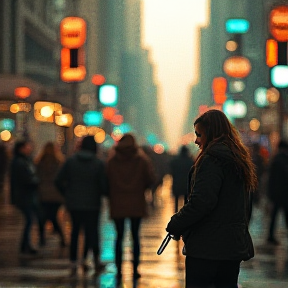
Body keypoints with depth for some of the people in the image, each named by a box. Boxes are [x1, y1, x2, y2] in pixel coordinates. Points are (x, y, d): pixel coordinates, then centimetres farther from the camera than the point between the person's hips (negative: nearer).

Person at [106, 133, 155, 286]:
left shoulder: (111, 160, -2)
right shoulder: (142, 159, -2)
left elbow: (107, 181, -4)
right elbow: (150, 179, -3)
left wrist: (111, 197, 10)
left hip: (117, 204, 0)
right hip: (136, 204, 0)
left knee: (119, 236, 6)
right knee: (135, 236, 10)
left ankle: (119, 271, -1)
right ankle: (135, 269, 10)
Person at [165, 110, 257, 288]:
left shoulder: (212, 160, -14)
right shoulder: (240, 160, 16)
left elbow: (201, 202, -21)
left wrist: (175, 225, -10)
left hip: (207, 247, -9)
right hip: (235, 245, 9)